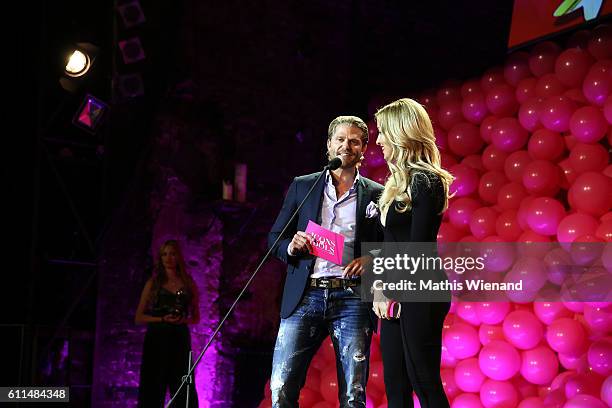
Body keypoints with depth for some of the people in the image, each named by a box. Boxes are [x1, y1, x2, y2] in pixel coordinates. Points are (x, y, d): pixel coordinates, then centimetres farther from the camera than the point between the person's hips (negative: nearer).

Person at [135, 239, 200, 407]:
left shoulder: (188, 284, 10)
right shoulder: (153, 283, 6)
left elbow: (196, 318, 16)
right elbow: (139, 317, 4)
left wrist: (184, 320, -6)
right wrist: (162, 319, -11)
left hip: (180, 339, 2)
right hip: (156, 339, -1)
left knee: (184, 393, -2)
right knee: (153, 391, -3)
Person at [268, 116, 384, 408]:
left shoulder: (376, 194, 11)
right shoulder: (302, 186, 14)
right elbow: (274, 239, 15)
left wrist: (371, 259, -9)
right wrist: (291, 246, -6)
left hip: (352, 298, -1)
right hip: (305, 296, 1)